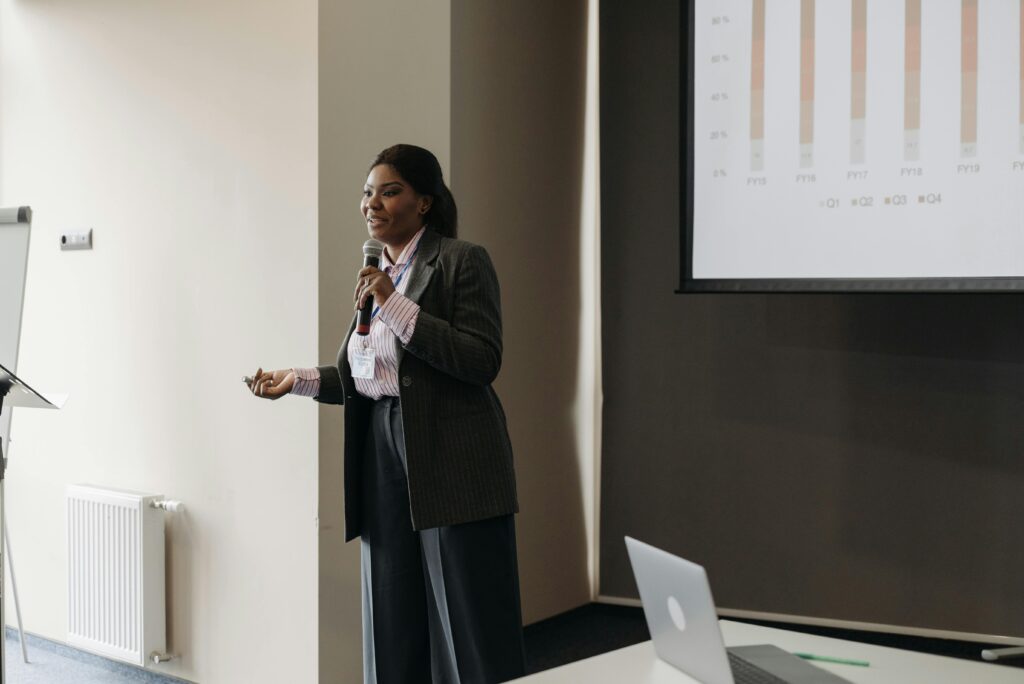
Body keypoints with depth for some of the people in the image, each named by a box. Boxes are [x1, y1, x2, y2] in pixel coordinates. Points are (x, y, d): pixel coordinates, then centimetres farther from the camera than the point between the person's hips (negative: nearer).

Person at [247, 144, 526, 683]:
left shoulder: (463, 261, -4)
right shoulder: (376, 274, 16)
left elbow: (482, 362, -16)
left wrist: (394, 306, -17)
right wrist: (298, 380, 5)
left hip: (451, 466, -7)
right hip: (384, 457, 7)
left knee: (472, 634, -1)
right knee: (394, 627, 11)